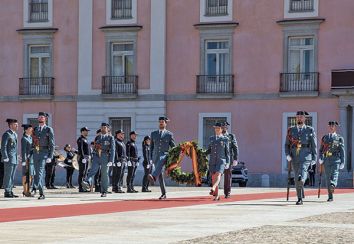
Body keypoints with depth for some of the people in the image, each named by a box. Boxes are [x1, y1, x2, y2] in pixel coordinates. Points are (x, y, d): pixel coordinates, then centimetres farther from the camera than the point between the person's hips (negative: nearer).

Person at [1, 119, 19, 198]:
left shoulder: (15, 134, 17)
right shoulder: (6, 134, -10)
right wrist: (5, 158, -19)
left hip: (14, 159, 8)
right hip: (9, 159, -8)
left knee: (12, 176, 10)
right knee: (8, 175, -6)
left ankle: (10, 191, 14)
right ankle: (7, 192, -4)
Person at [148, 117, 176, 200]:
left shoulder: (169, 134, 7)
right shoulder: (153, 134, 15)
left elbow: (173, 147, 9)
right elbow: (151, 147, 18)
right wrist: (151, 158, 9)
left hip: (164, 155, -4)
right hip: (155, 155, 4)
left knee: (160, 162, -39)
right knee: (160, 175, 0)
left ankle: (153, 177, -61)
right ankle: (163, 194, 7)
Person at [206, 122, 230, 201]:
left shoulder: (225, 139, 4)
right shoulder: (211, 138, 13)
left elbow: (227, 151, 4)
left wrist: (228, 162, -1)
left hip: (221, 160, -4)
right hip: (212, 161, 4)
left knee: (218, 175, -25)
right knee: (213, 178, 3)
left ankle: (213, 189, -47)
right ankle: (216, 195, 13)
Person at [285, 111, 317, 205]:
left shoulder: (310, 130, 5)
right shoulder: (291, 130, 10)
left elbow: (314, 145, 7)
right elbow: (286, 144, 10)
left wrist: (314, 158, 3)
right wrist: (287, 155, -5)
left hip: (305, 156, -3)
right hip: (294, 157, 3)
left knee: (301, 177, -30)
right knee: (297, 179, 6)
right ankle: (300, 199, 13)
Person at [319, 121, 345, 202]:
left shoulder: (339, 138, 7)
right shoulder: (324, 138, 14)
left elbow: (342, 151, 5)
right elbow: (321, 150, 14)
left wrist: (342, 162, 0)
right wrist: (320, 158, -3)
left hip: (336, 159, -3)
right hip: (326, 159, 3)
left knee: (334, 174, -24)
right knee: (328, 177, 3)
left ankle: (333, 185, -49)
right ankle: (330, 197, 7)